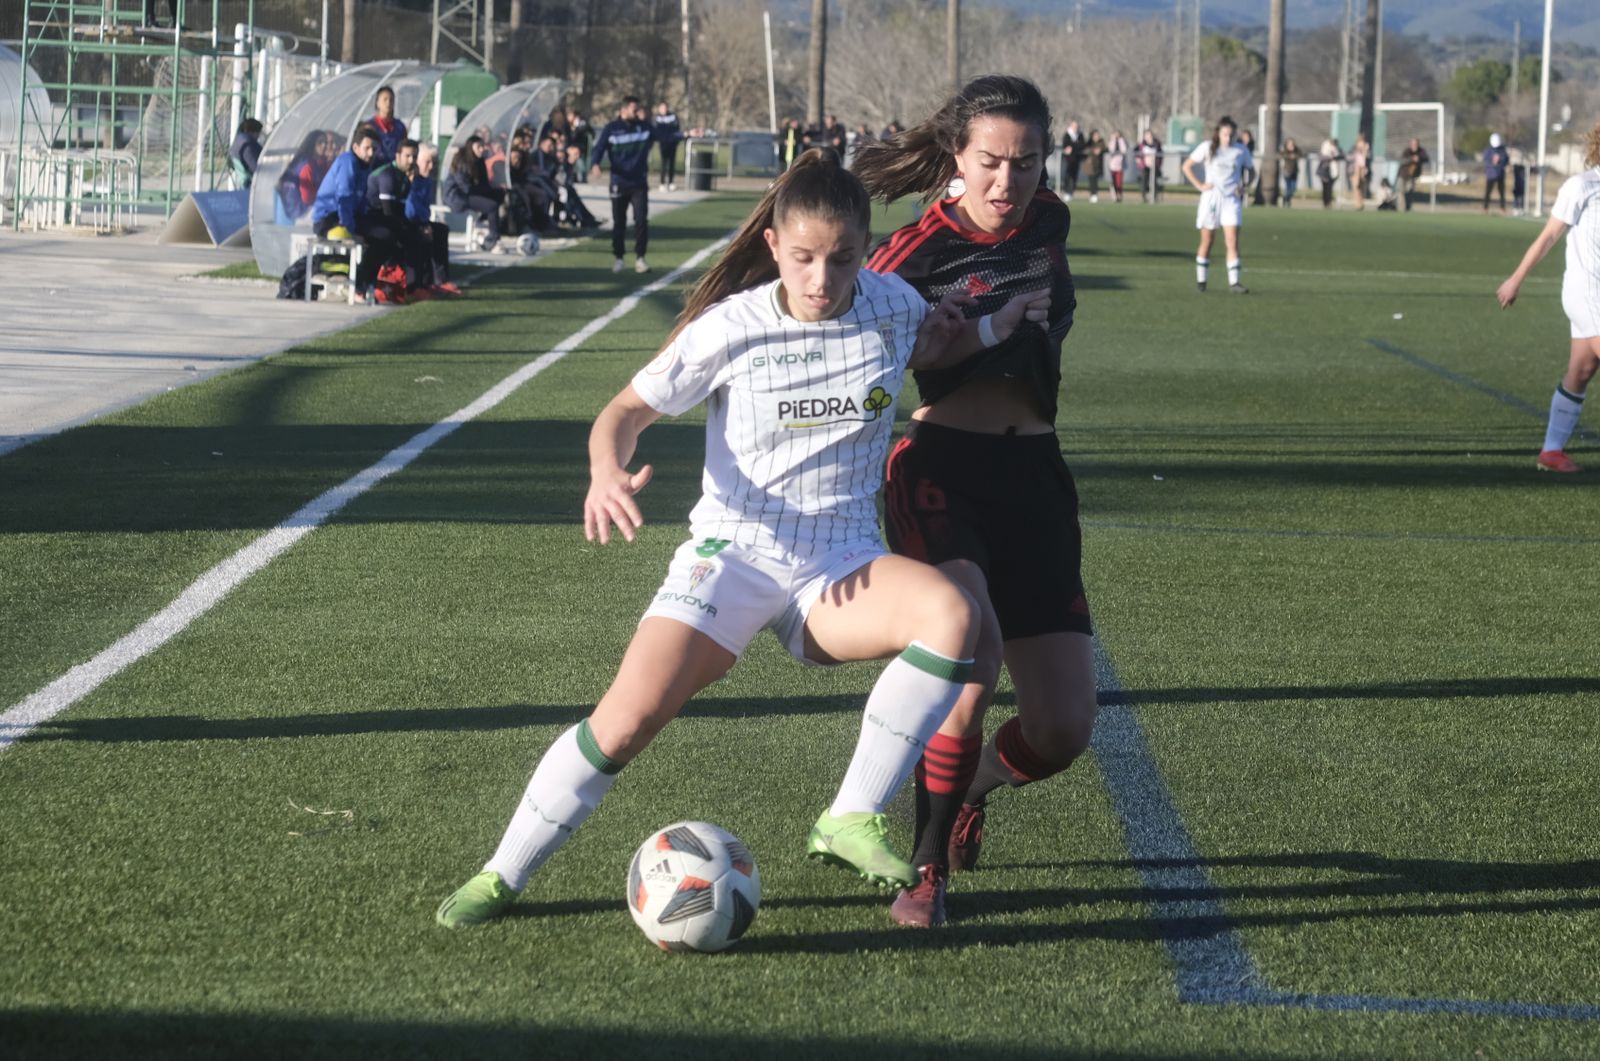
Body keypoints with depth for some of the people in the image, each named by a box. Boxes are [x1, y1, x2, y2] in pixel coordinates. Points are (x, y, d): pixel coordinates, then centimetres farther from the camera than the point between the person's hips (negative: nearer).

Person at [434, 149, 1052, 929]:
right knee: (629, 716, -19)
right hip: (732, 552, -2)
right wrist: (607, 472, -20)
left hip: (838, 569, 2)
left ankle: (852, 821, -18)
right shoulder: (733, 328, -7)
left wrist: (988, 330, 8)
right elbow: (630, 408, 1)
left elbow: (925, 352, 26)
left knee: (951, 614, -30)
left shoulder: (892, 306, 1)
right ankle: (502, 876, 1)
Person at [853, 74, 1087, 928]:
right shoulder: (919, 249, -5)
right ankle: (927, 866, -13)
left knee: (1063, 730, -1)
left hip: (1033, 475, 5)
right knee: (975, 653, -31)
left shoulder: (1048, 225, 10)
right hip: (941, 470, -5)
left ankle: (968, 786, 34)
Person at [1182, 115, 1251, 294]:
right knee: (1207, 241, 8)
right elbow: (1187, 166, 3)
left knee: (1232, 242, -10)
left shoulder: (1241, 150, 2)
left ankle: (1234, 282, -12)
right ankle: (1200, 279, 22)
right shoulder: (1207, 148, -3)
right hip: (1211, 197, -1)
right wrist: (1199, 185, -6)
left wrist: (1244, 186, -1)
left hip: (1232, 199, 1)